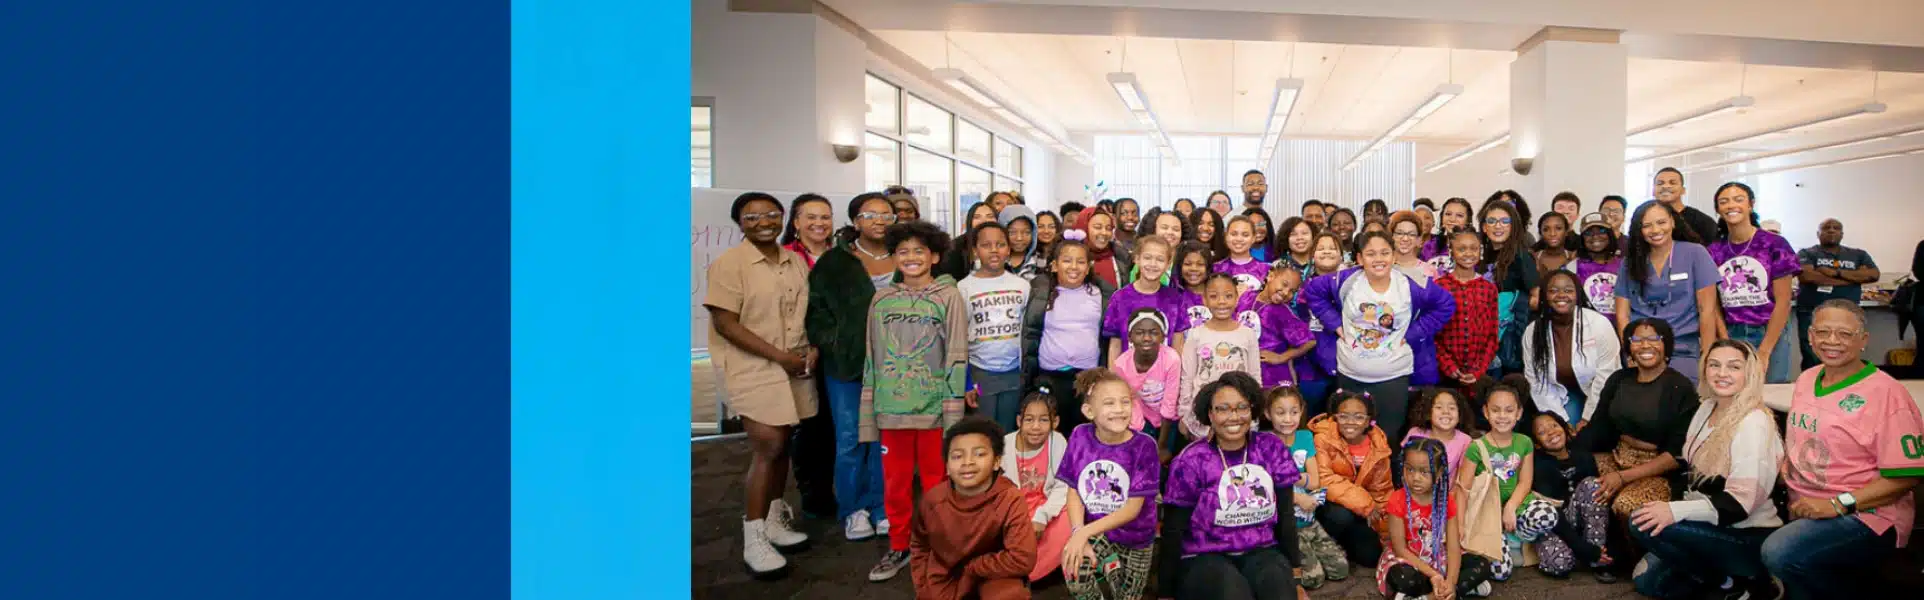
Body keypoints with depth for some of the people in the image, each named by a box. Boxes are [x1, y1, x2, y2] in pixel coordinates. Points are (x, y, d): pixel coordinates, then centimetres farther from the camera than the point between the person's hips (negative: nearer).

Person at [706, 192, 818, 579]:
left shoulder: (796, 262, 8)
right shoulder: (729, 263, -10)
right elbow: (725, 323, -15)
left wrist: (812, 349, -3)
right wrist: (779, 356, -16)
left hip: (795, 367, 6)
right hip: (753, 367, -6)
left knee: (781, 445, 11)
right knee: (768, 447, -10)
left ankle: (774, 521, 24)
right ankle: (753, 539, -1)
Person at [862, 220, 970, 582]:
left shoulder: (948, 298, -2)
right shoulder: (881, 300, 7)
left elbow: (956, 358, -4)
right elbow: (871, 360, 9)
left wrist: (953, 413, -10)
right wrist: (868, 414, 6)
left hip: (933, 408, -3)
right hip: (891, 408, 3)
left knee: (935, 483, 7)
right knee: (895, 483, 11)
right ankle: (899, 546, 27)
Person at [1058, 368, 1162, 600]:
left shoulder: (1143, 446, -19)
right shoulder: (1080, 437, -12)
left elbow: (1133, 508, -19)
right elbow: (1074, 492, -8)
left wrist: (1085, 532, -28)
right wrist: (1077, 533, -25)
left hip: (1134, 539, -1)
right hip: (1095, 534, 1)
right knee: (1073, 568, -27)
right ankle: (1109, 564, 1)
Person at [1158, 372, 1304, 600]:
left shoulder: (1272, 449, 2)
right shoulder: (1191, 461, -6)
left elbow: (1285, 516, 6)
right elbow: (1173, 531, -5)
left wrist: (1294, 574, 5)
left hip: (1262, 553, 3)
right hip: (1205, 558, -3)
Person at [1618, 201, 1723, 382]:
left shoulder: (1695, 253, 1)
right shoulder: (1630, 262, 9)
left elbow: (1707, 310, -2)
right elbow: (1622, 314, 6)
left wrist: (1708, 358, -8)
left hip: (1683, 352, -2)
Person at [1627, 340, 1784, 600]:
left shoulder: (1754, 423, -21)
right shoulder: (1706, 408, 5)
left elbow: (1740, 502, -27)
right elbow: (1690, 473, 11)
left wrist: (1675, 511, -35)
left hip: (1749, 536, -8)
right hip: (1712, 525, 8)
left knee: (1645, 525, -26)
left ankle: (1737, 579, -6)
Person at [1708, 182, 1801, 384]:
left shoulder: (1774, 245, -3)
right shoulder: (1713, 251, 4)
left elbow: (1783, 301, -6)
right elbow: (1714, 305, 5)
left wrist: (1764, 352, -11)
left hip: (1770, 336, -2)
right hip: (1730, 336, 2)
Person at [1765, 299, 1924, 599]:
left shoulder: (1886, 393, -11)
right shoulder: (1806, 380, 10)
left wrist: (1838, 504, -20)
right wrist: (1786, 466, 5)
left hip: (1864, 516, -6)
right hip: (1804, 510, 7)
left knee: (1780, 552, -28)